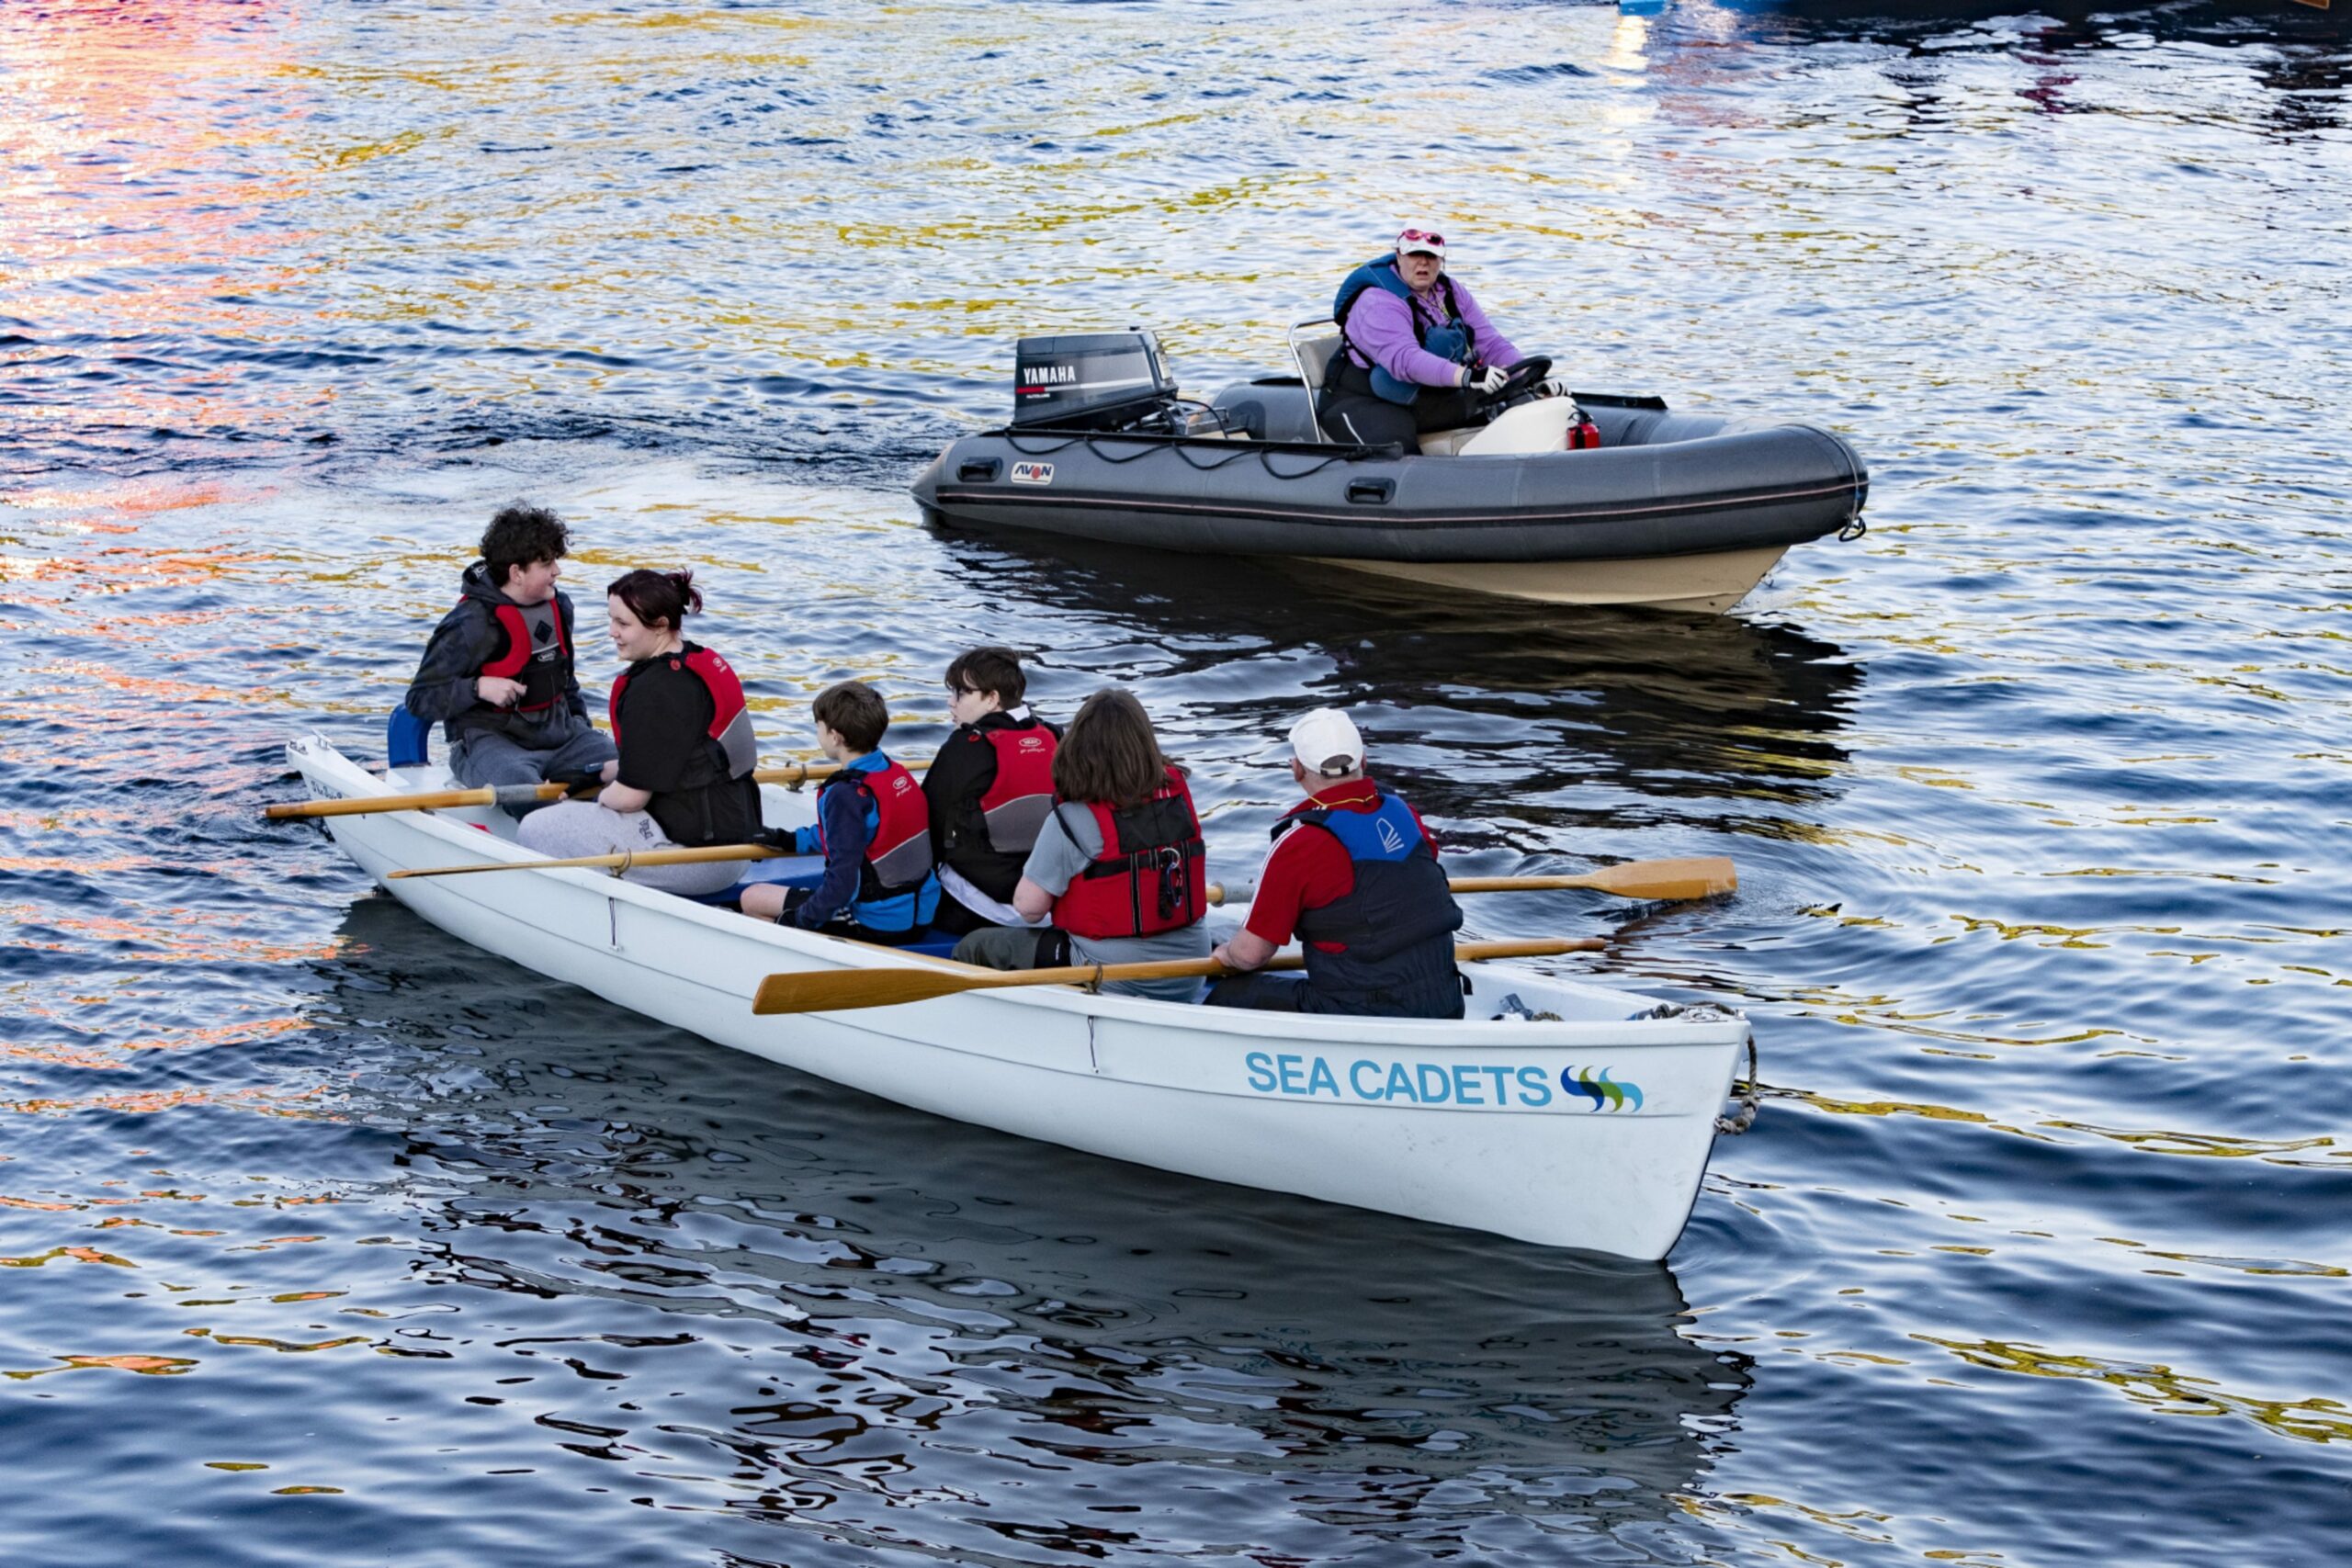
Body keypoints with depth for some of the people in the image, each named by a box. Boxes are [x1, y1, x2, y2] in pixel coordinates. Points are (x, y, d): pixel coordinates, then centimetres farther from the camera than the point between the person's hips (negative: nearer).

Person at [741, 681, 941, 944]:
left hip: (876, 928, -9)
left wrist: (799, 920, -10)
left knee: (753, 898, 2)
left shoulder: (845, 795, -22)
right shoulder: (899, 773, 5)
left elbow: (842, 882, -24)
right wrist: (793, 840, 30)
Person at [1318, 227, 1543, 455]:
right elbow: (1405, 359, -37)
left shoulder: (1453, 293, 5)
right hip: (1363, 401, -7)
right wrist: (1467, 376, -50)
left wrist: (1529, 374, -20)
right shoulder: (1378, 302, -21)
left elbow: (1489, 342, 0)